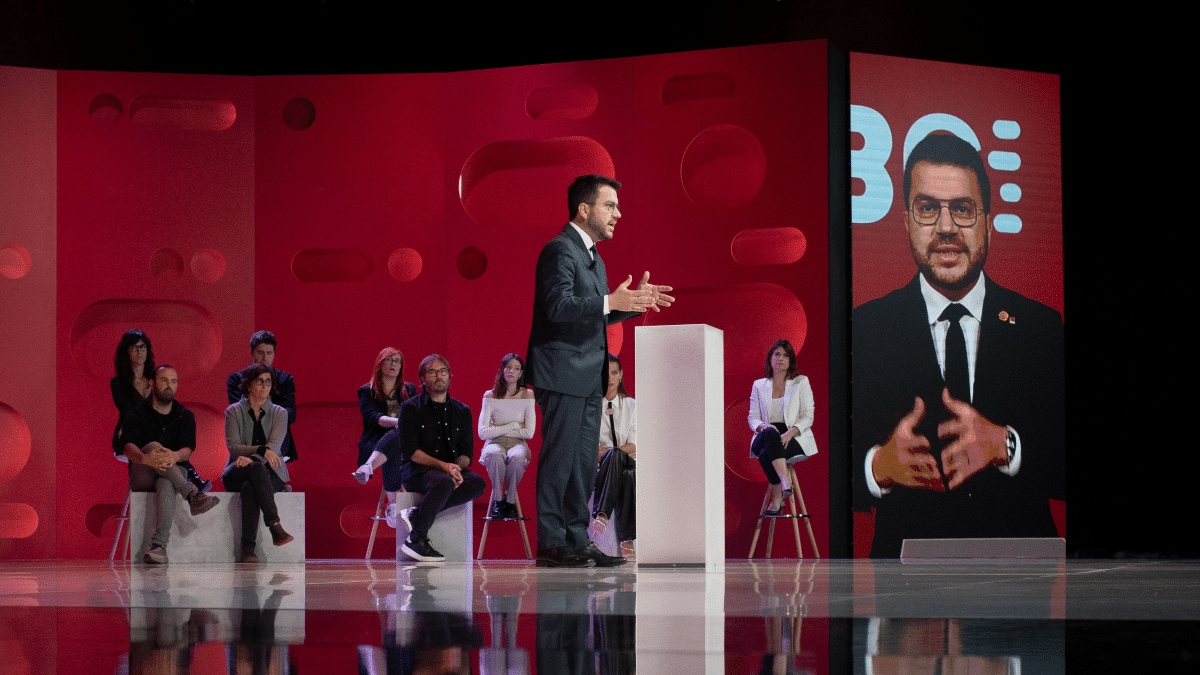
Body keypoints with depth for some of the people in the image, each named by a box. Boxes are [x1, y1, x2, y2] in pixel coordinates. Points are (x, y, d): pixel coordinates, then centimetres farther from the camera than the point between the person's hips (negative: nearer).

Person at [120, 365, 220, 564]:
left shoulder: (185, 416, 10)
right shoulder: (136, 414, 3)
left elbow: (188, 448, -7)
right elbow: (128, 447, -16)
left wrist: (175, 456, -34)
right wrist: (145, 458, -41)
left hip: (173, 473, 1)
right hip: (141, 478, -1)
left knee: (166, 485, -38)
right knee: (154, 446, -33)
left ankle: (159, 546, -52)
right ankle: (193, 496, -42)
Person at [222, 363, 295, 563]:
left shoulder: (279, 413, 10)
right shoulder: (234, 412, 7)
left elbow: (274, 446, -7)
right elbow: (233, 447, -6)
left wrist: (249, 456, -26)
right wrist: (261, 450, -24)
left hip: (271, 474, 1)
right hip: (237, 473, -1)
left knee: (250, 488, -36)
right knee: (256, 468, -38)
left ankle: (248, 551, -43)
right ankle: (275, 526, -49)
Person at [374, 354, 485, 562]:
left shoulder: (462, 411, 15)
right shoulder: (411, 408, 3)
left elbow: (466, 451, 10)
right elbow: (410, 450, -7)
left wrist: (457, 467, -15)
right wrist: (442, 465, -21)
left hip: (450, 470, 5)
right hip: (415, 471, -4)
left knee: (477, 483, -28)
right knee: (444, 482, -38)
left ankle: (416, 514, -29)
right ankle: (416, 540, -27)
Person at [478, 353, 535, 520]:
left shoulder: (527, 395, 3)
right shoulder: (490, 396, 2)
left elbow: (529, 432, -4)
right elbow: (482, 433, -5)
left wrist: (498, 429, -2)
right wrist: (512, 426, -7)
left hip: (518, 444, 0)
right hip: (495, 444, 0)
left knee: (516, 457, -38)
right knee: (495, 455, -38)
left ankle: (510, 500, -18)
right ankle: (497, 499, -24)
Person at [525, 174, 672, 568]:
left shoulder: (592, 256, 21)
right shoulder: (560, 250, -11)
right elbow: (558, 305, -23)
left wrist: (634, 301, 10)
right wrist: (611, 302, -29)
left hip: (589, 376, 10)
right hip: (563, 372, -10)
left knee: (583, 461, 9)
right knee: (559, 458, -8)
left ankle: (577, 540, 12)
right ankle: (550, 544, -5)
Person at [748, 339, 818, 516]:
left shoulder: (801, 382, 10)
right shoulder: (759, 385, 17)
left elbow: (807, 417, 2)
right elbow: (752, 417, 11)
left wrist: (791, 432, -18)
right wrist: (762, 426, -15)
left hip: (795, 438, -2)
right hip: (765, 438, 2)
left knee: (766, 454, -37)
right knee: (770, 433, -40)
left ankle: (777, 499, -33)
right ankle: (785, 482, -48)